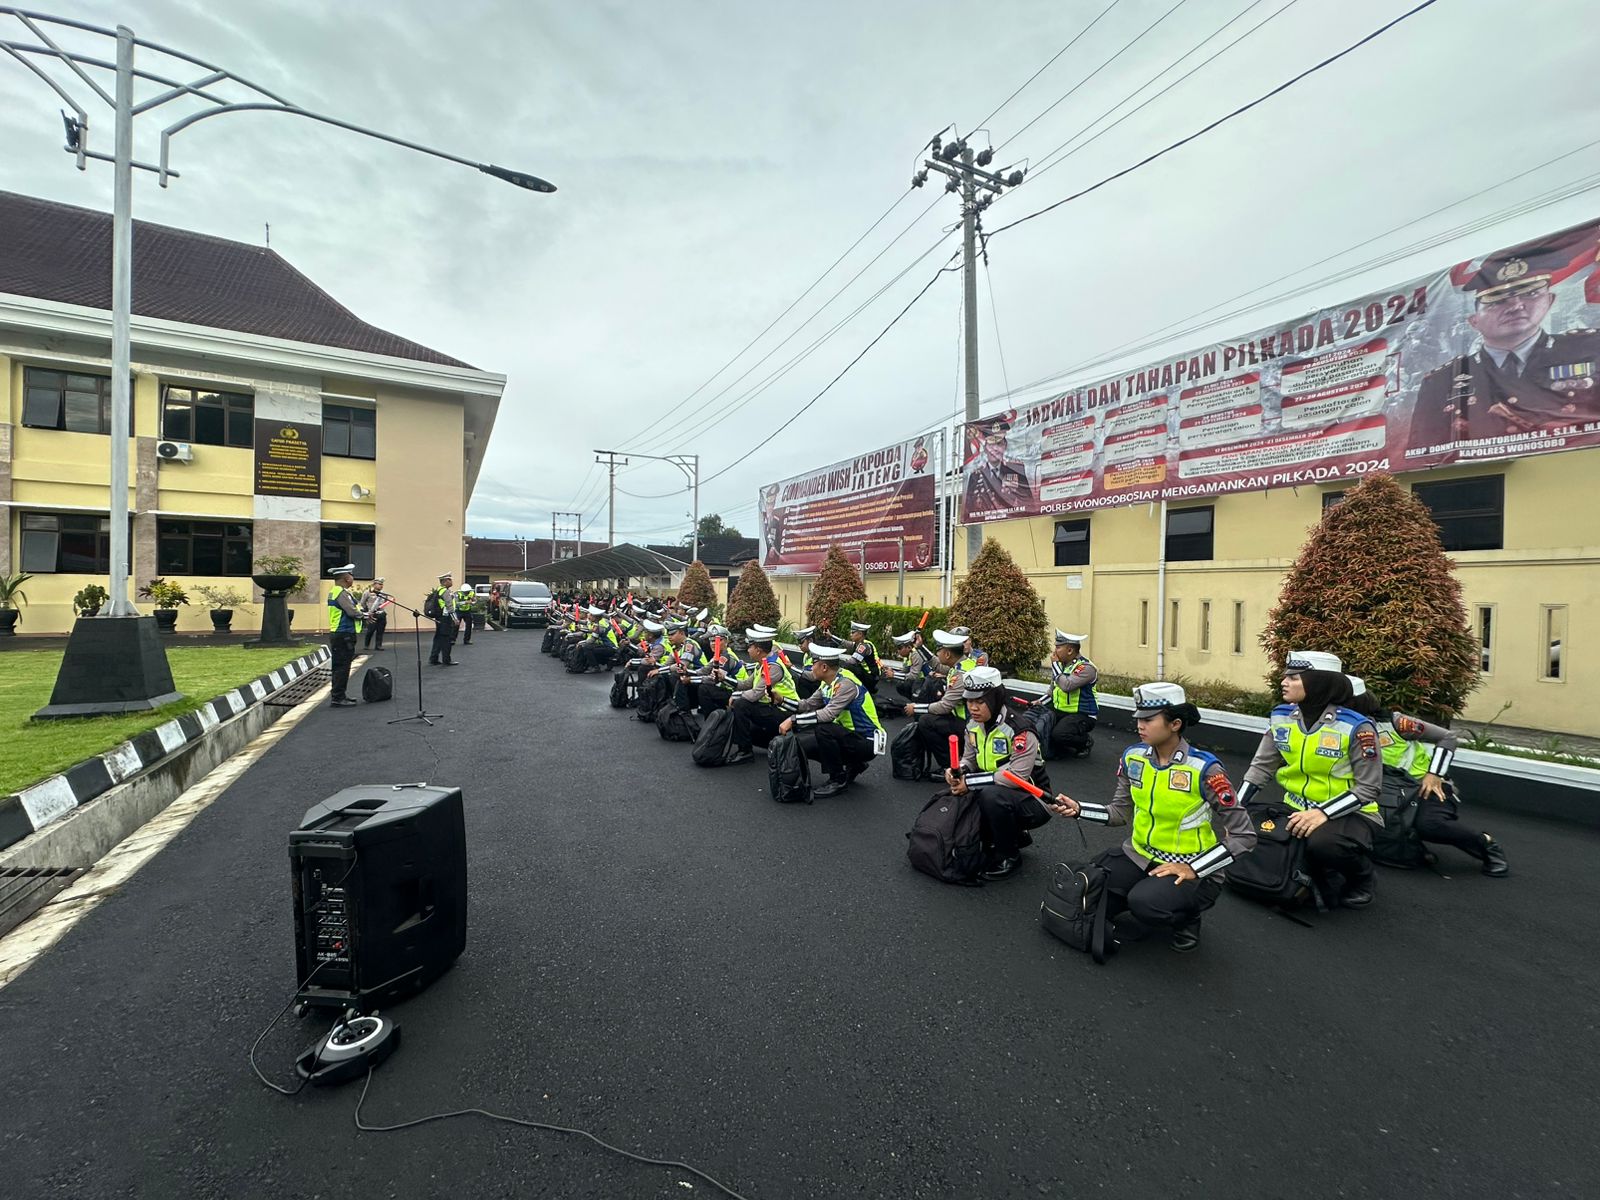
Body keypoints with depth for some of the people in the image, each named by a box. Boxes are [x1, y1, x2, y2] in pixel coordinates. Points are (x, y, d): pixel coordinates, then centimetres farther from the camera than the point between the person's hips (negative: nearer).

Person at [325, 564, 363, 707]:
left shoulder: (335, 591, 16)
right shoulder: (341, 593, -17)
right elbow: (352, 612, -23)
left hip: (337, 635, 10)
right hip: (343, 635, -10)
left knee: (339, 667, 16)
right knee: (342, 667, -6)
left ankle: (339, 696, 24)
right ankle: (337, 699, -3)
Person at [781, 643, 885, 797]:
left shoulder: (846, 683, -24)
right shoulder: (827, 682, 2)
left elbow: (828, 714, -34)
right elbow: (809, 704, 8)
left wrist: (793, 720, -30)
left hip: (867, 743, -9)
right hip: (849, 735, 9)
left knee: (822, 729, -30)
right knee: (804, 745, 1)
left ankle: (838, 780, -10)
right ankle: (853, 765, 15)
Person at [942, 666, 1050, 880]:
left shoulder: (1020, 730, -24)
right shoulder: (974, 725, -1)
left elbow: (1017, 776, -31)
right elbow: (969, 759, 9)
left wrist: (970, 781, -28)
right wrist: (957, 771, -15)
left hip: (1034, 801, -8)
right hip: (998, 793, 8)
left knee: (992, 796, -34)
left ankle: (1009, 856, -7)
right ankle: (1014, 836, 12)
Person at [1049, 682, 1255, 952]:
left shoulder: (1204, 768, -20)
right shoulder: (1133, 757, -4)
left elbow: (1244, 835, -14)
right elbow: (1121, 811, 5)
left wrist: (1193, 869, -20)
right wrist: (1078, 809, -11)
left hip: (1192, 870, -5)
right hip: (1140, 857, 5)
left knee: (1145, 903, -33)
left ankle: (1186, 917, 3)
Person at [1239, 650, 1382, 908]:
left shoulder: (1356, 727, -18)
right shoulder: (1281, 717, -4)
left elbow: (1369, 788, -15)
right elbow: (1261, 767, -2)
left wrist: (1323, 813, -28)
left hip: (1348, 813, -4)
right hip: (1297, 808, 5)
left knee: (1323, 844, -35)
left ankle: (1359, 877, 3)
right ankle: (1317, 875, 14)